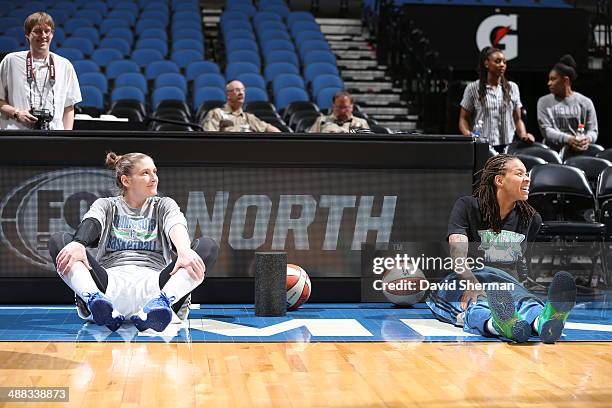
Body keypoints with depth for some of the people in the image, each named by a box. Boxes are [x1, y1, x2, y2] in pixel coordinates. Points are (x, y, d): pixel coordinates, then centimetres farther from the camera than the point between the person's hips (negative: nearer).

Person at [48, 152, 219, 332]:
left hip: (154, 284, 0)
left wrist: (184, 251, -27)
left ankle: (162, 302, -46)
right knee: (58, 241, -18)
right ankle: (95, 299, -43)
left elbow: (176, 226, -2)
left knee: (208, 247, -21)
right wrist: (78, 243, -30)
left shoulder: (163, 205, 22)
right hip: (112, 281, 0)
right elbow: (91, 223, -4)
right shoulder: (106, 205, 20)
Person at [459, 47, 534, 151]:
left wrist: (524, 135, -3)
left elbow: (517, 119, 16)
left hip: (507, 145, 2)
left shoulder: (512, 88, 13)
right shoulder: (473, 89, 5)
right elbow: (463, 119, 6)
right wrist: (469, 135, -13)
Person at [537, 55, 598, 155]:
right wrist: (567, 139, -18)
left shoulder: (585, 102, 9)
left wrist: (587, 139, -18)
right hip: (553, 150, -1)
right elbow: (545, 129, -2)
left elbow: (593, 130, 7)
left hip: (579, 151, 1)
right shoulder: (544, 102, 9)